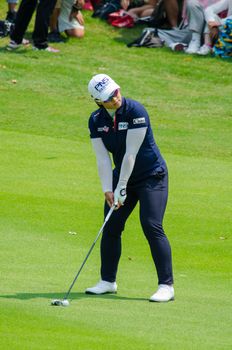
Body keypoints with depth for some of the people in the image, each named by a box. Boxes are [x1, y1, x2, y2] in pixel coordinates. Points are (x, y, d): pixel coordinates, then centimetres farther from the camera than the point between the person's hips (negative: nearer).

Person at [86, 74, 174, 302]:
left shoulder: (135, 112, -22)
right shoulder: (96, 120, -4)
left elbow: (131, 154, -22)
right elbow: (102, 158, -5)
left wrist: (122, 188, -20)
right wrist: (107, 190, -14)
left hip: (152, 176, -6)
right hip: (122, 176, 6)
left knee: (151, 226, -16)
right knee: (111, 227, 4)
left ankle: (166, 286, -15)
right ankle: (108, 281, 19)